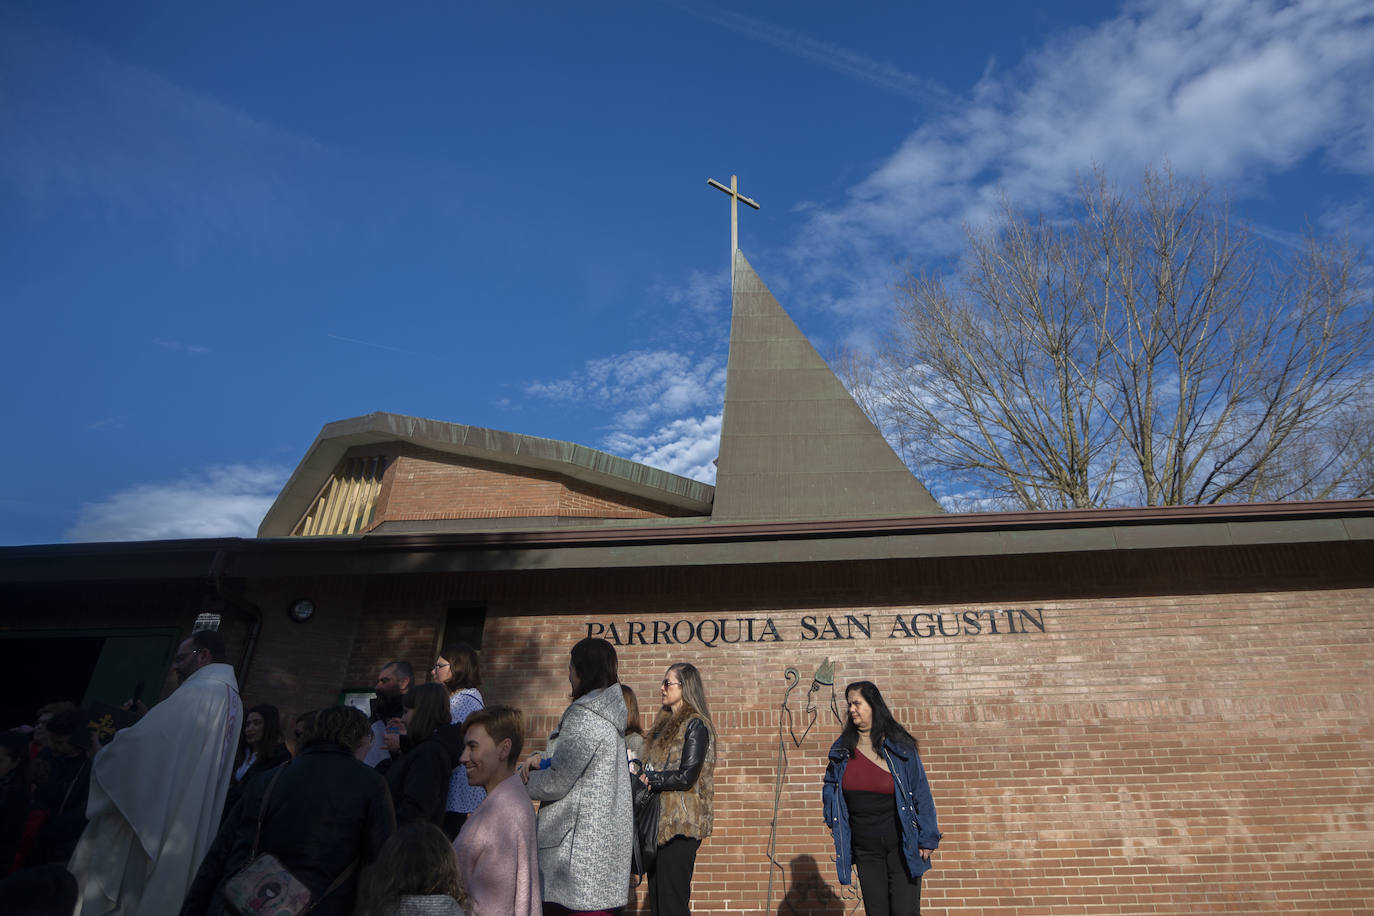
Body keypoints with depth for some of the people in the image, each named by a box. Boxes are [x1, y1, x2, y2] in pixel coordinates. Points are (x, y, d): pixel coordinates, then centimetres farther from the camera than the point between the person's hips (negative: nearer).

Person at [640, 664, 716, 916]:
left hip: (680, 823, -9)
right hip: (659, 820, 9)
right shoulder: (666, 723, 16)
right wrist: (641, 777, 0)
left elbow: (686, 777, -17)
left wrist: (648, 780, -11)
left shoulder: (696, 725, -10)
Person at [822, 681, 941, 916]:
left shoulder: (898, 746, -9)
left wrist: (927, 839, -6)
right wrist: (834, 825, 8)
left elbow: (921, 793, -5)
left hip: (901, 845, -3)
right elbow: (830, 788, 15)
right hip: (864, 850, 3)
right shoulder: (841, 749, 1)